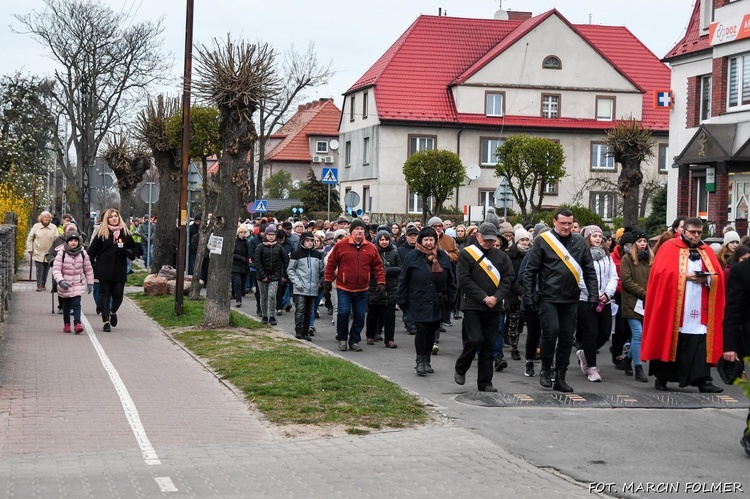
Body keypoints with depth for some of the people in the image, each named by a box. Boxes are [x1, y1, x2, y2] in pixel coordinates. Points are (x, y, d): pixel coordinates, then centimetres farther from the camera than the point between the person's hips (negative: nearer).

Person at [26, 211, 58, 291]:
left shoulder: (53, 227, 3)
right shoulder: (36, 226, 1)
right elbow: (29, 239, 6)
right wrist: (30, 250, 2)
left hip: (49, 254, 1)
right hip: (38, 253, -1)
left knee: (46, 270, 7)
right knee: (39, 269, -6)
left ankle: (43, 285, 20)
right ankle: (39, 285, 0)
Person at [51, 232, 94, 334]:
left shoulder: (83, 253, -2)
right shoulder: (62, 253, -9)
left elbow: (88, 269, 9)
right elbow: (56, 269, -12)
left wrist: (90, 283, 11)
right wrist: (60, 281, -26)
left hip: (78, 284, 0)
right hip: (64, 284, 0)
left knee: (76, 304, -13)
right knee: (66, 305, 11)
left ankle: (77, 324, -19)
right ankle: (66, 324, 24)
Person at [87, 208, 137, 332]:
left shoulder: (125, 233, 7)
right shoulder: (101, 233, 1)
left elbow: (133, 250, 12)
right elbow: (92, 251, 2)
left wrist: (124, 250, -10)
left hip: (120, 270, 2)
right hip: (104, 269, -1)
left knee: (118, 295, 1)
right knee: (105, 295, 1)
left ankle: (113, 312, 32)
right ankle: (106, 322, 6)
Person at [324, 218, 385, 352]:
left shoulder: (371, 248, 3)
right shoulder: (341, 245, -4)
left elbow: (377, 266, 7)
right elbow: (331, 263, 2)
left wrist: (381, 282, -2)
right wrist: (328, 280, 2)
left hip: (362, 290, 3)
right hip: (344, 288, -3)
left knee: (360, 316, 4)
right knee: (343, 313, -9)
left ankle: (354, 341, 18)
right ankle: (342, 339, 12)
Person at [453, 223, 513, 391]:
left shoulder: (501, 256, 11)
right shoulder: (466, 254, -1)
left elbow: (508, 278, 5)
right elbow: (464, 280, -8)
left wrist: (496, 297, -10)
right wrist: (483, 298, -13)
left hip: (494, 307, 4)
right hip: (472, 306, -4)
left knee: (489, 345, 4)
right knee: (475, 340, -12)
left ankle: (485, 383, 11)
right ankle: (460, 369, 13)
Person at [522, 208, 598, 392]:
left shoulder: (579, 242, 9)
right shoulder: (543, 241, -2)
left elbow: (589, 271, 13)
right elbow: (530, 272, -1)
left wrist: (593, 294, 4)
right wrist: (529, 297, -6)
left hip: (570, 299, 4)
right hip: (548, 298, -4)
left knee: (567, 337, 4)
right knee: (551, 331, -17)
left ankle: (560, 377, 13)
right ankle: (545, 369, 4)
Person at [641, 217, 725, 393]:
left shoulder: (706, 251, 15)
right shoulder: (670, 248, 2)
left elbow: (718, 276, 9)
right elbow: (662, 273, -9)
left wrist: (706, 279, -11)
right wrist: (685, 276, -16)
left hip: (699, 308, 3)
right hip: (673, 306, -3)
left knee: (700, 343, -6)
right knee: (670, 341, 4)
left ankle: (702, 380, -9)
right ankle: (661, 378, 16)